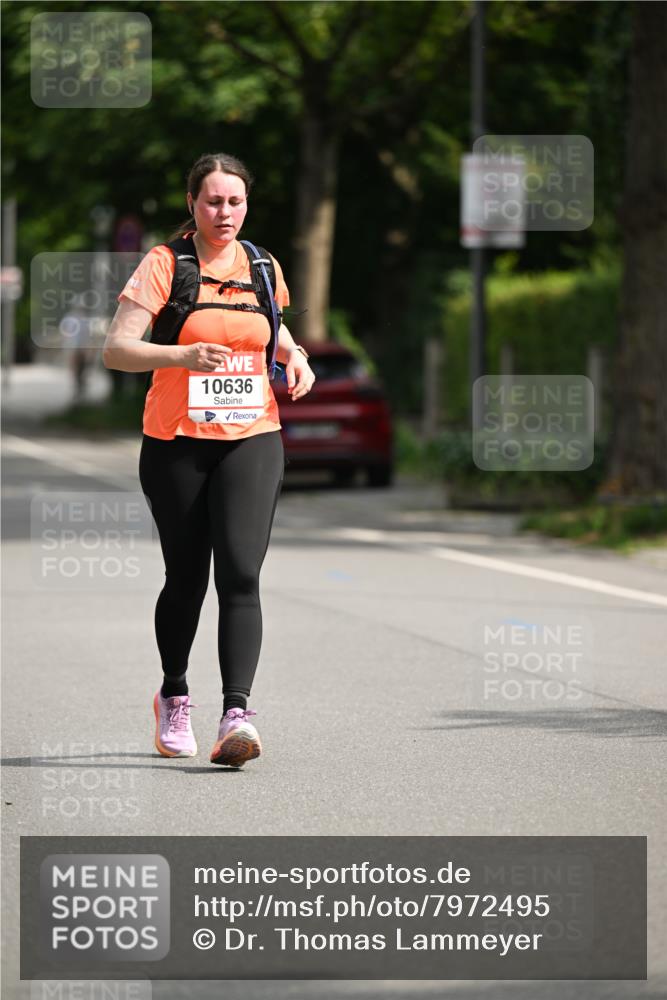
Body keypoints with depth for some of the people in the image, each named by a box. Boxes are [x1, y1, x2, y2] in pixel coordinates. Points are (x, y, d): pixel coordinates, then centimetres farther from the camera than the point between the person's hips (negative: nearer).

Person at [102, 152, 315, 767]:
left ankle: (237, 712, -22)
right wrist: (183, 354, -29)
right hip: (176, 444, -2)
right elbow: (116, 349, -13)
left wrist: (296, 357, 6)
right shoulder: (164, 265, -5)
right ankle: (173, 698, 32)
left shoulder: (262, 267, 8)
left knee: (241, 574, -14)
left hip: (252, 440, 2)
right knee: (186, 578, 7)